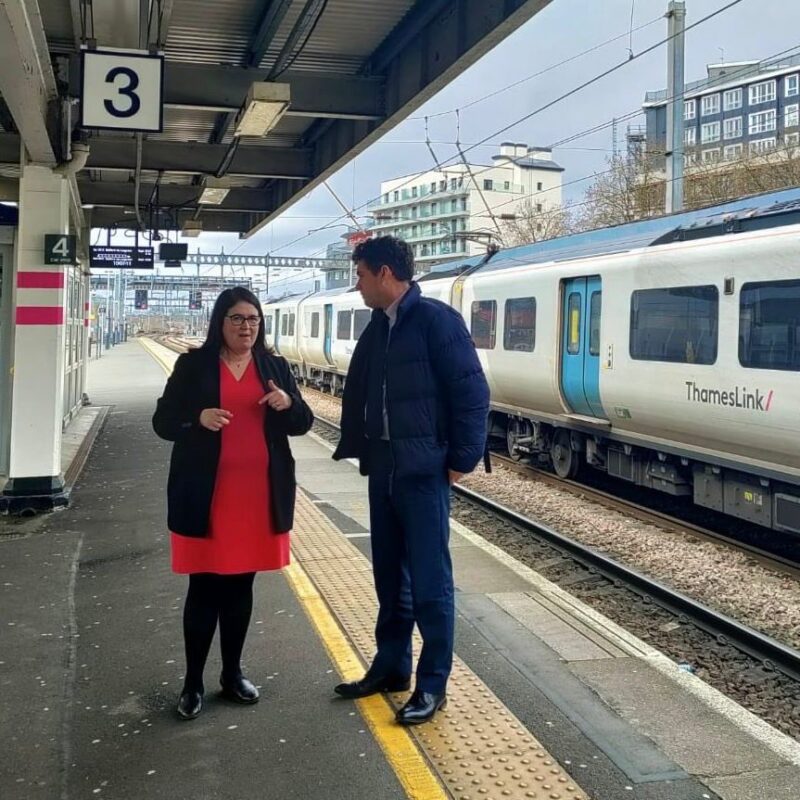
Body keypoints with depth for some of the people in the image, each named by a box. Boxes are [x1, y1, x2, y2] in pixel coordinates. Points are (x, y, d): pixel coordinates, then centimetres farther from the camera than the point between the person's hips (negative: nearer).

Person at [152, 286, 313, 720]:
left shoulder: (275, 367, 8)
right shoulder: (193, 365, -1)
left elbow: (302, 423, 10)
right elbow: (162, 421, -1)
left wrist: (288, 404, -13)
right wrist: (198, 419, -20)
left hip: (258, 495, 3)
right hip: (207, 496, -3)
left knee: (241, 585, 12)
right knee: (204, 588, 2)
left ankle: (232, 673, 26)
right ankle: (193, 682, 14)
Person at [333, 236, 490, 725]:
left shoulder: (436, 320, -11)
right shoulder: (377, 329, 12)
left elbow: (472, 391, -14)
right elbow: (358, 393, 16)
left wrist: (461, 460, -13)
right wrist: (361, 450, 7)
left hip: (423, 472, -8)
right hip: (383, 471, 8)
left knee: (429, 580, 0)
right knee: (390, 575, 16)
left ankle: (433, 685, 12)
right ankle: (391, 667, 29)